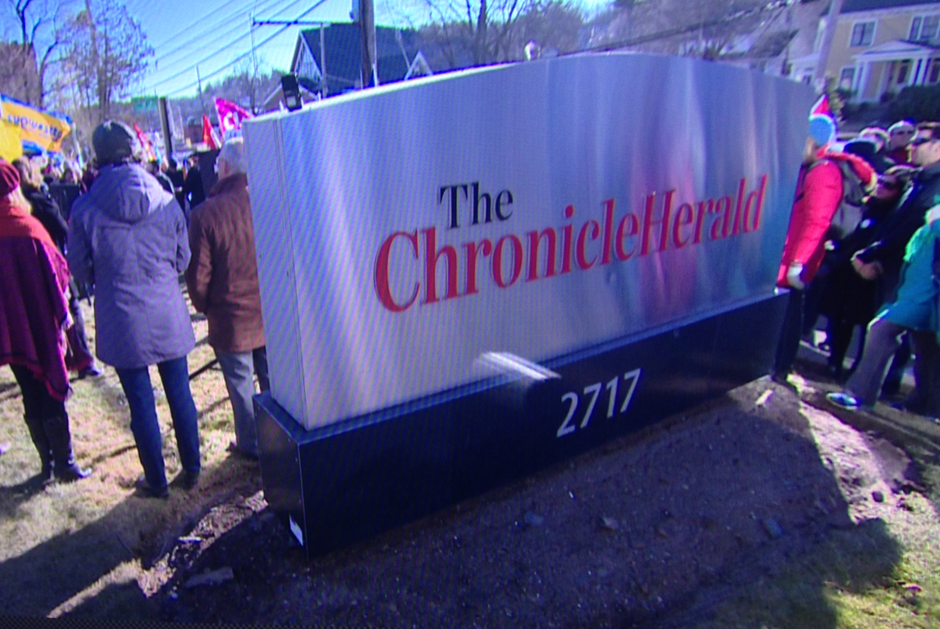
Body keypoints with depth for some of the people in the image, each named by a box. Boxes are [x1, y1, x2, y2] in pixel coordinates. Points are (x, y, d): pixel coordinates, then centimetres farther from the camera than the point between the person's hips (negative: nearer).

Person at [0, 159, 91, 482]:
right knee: (52, 396, 5)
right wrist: (62, 311, -1)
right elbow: (55, 272, -14)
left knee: (31, 398, 14)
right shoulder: (26, 228, -16)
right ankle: (65, 464, 12)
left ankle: (47, 462, 24)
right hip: (40, 325, -5)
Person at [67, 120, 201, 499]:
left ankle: (156, 481, 24)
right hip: (168, 315, 2)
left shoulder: (85, 209, -9)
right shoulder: (166, 202, -5)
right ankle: (191, 471, 27)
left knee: (141, 403, 10)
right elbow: (183, 259, 3)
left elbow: (80, 269, 1)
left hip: (121, 321, -1)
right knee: (179, 394, 14)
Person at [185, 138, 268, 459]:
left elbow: (198, 275, -11)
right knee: (273, 379, 18)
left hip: (231, 318, -3)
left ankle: (251, 444, 28)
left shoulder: (205, 214, -17)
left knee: (241, 384, 14)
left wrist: (205, 307, 8)